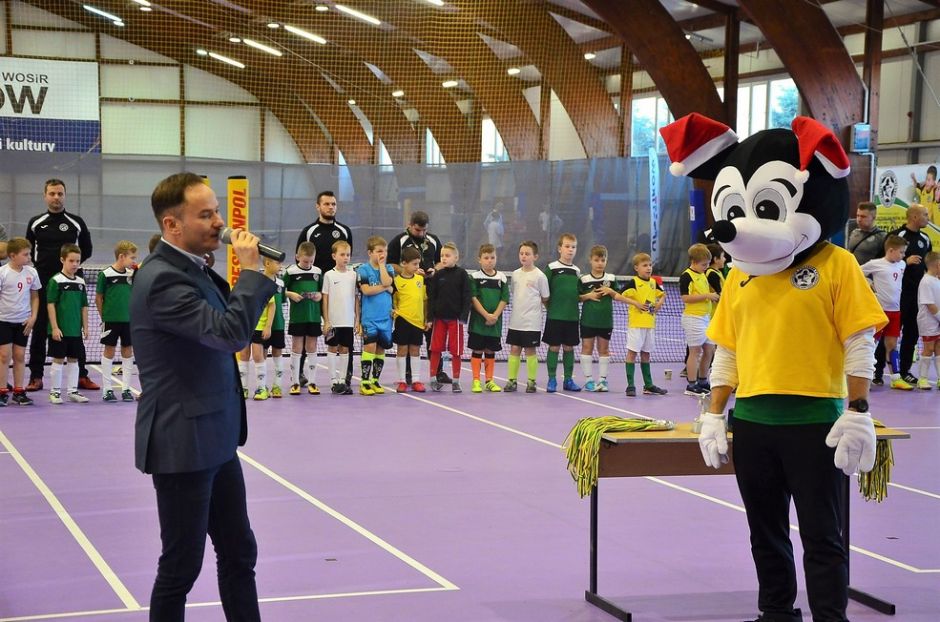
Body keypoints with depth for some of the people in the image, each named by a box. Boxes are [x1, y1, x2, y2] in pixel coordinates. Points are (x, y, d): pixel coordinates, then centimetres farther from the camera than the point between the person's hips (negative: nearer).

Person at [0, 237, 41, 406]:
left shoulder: (32, 273, 1)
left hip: (23, 321, 4)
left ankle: (19, 391, 14)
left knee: (20, 355, 7)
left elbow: (35, 296, 10)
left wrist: (33, 317, 2)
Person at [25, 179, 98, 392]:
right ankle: (36, 377, 9)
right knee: (39, 330, 3)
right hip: (42, 283, 1)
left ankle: (81, 376, 7)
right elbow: (28, 251, 16)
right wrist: (36, 267, 5)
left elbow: (86, 250, 11)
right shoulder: (35, 223, 7)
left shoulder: (76, 222, 4)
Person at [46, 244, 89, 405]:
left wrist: (85, 327, 10)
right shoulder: (56, 281, -8)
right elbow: (50, 305, -10)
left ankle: (73, 391, 16)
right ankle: (55, 391, 10)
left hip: (76, 330, 5)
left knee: (73, 360, 9)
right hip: (60, 330, -5)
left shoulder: (81, 282, 8)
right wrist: (54, 327, -14)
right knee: (58, 360, 1)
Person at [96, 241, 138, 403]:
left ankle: (126, 389, 14)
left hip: (128, 319, 4)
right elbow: (98, 298, -1)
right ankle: (107, 389, 10)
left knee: (128, 351, 7)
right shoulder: (105, 274, -8)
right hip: (111, 320, -4)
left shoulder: (132, 274, 4)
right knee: (109, 351, 3)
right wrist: (104, 317, 0)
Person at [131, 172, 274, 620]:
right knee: (182, 564, 3)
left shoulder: (193, 269, 10)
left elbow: (227, 326, 20)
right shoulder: (162, 279, -21)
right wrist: (251, 271, -20)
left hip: (214, 439, 10)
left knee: (238, 552, 15)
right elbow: (230, 332, -29)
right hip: (183, 444, -10)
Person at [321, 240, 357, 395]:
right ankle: (334, 381, 9)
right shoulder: (329, 275, -3)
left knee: (345, 349, 7)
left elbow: (356, 298, 9)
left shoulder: (353, 275, 5)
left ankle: (345, 381, 12)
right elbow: (325, 299, -2)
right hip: (333, 321, -2)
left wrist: (357, 318, 5)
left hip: (348, 321, 2)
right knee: (332, 349, 4)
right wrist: (326, 321, -5)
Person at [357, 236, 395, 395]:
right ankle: (364, 382, -6)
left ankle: (375, 380, 21)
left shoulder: (388, 269, 10)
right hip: (369, 316, -4)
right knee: (370, 346, -12)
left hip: (385, 316, 5)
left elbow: (387, 282, -11)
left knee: (381, 348, 9)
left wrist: (381, 264, -4)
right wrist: (385, 287, -8)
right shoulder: (363, 269, -2)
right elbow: (366, 290, -15)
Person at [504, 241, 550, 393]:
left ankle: (531, 381, 9)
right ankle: (511, 380, 10)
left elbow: (545, 299, 0)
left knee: (530, 350, 1)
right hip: (515, 320, 4)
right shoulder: (515, 274, 8)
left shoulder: (539, 276, -6)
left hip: (532, 322, -4)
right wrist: (514, 308, 11)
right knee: (514, 349, 5)